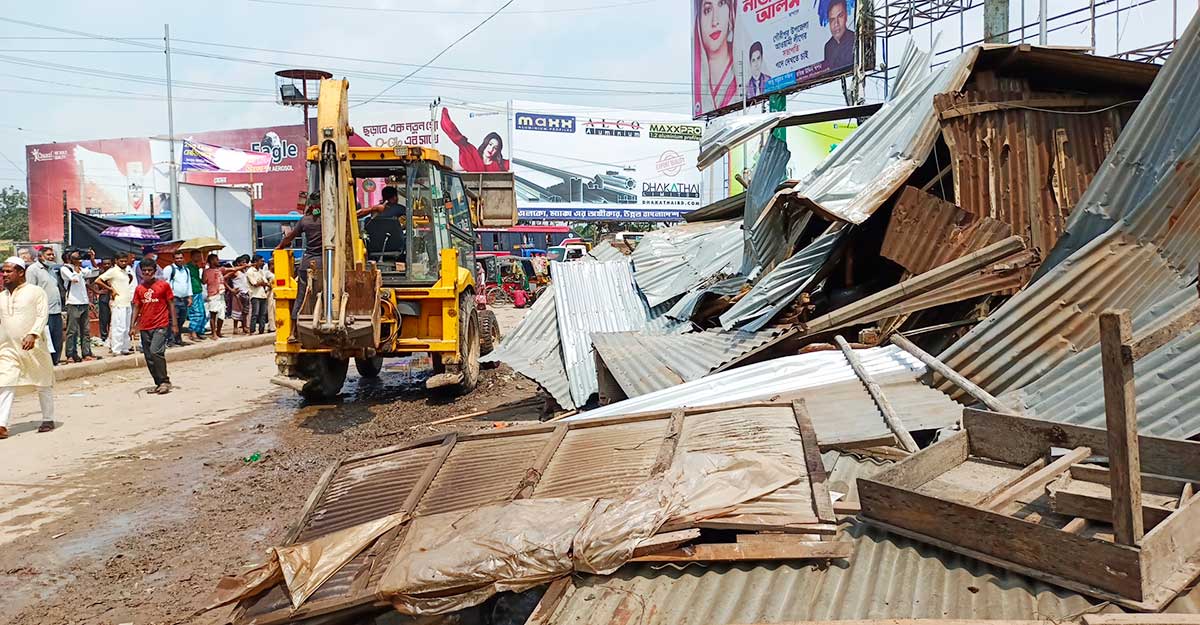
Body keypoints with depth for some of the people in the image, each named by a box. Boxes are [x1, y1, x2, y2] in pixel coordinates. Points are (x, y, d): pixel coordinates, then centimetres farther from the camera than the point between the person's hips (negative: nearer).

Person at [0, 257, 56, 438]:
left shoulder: (36, 292, -2)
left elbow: (42, 315, -11)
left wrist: (33, 334, -25)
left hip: (34, 347, -4)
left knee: (43, 384, 8)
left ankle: (48, 420, 20)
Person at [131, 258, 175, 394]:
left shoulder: (164, 285, -1)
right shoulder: (139, 289, 9)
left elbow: (171, 304, 2)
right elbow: (136, 307, 11)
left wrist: (174, 323, -3)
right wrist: (132, 326, 3)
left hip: (161, 325, -5)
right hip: (145, 327, 5)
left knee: (155, 352, -19)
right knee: (149, 357, 7)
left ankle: (165, 382, -9)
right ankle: (159, 383, 17)